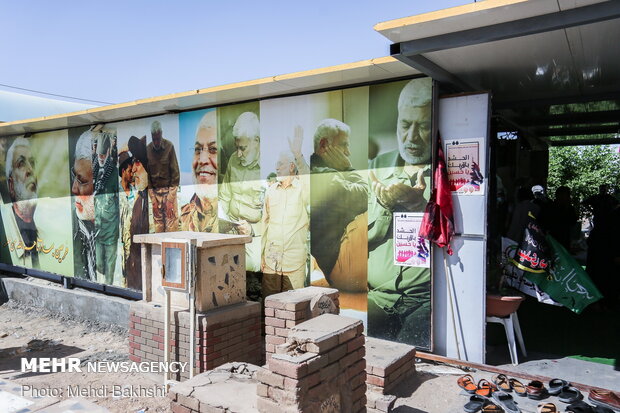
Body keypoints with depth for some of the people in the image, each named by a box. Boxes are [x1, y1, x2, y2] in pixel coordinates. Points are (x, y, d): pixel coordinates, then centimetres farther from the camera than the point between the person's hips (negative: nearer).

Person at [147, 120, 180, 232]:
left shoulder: (169, 146, -8)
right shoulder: (147, 150, -1)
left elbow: (175, 172, -6)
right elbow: (147, 175, 4)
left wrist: (171, 200, -10)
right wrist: (153, 200, -2)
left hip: (169, 189, -2)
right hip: (155, 191, 2)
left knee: (172, 220, -6)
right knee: (158, 222, 1)